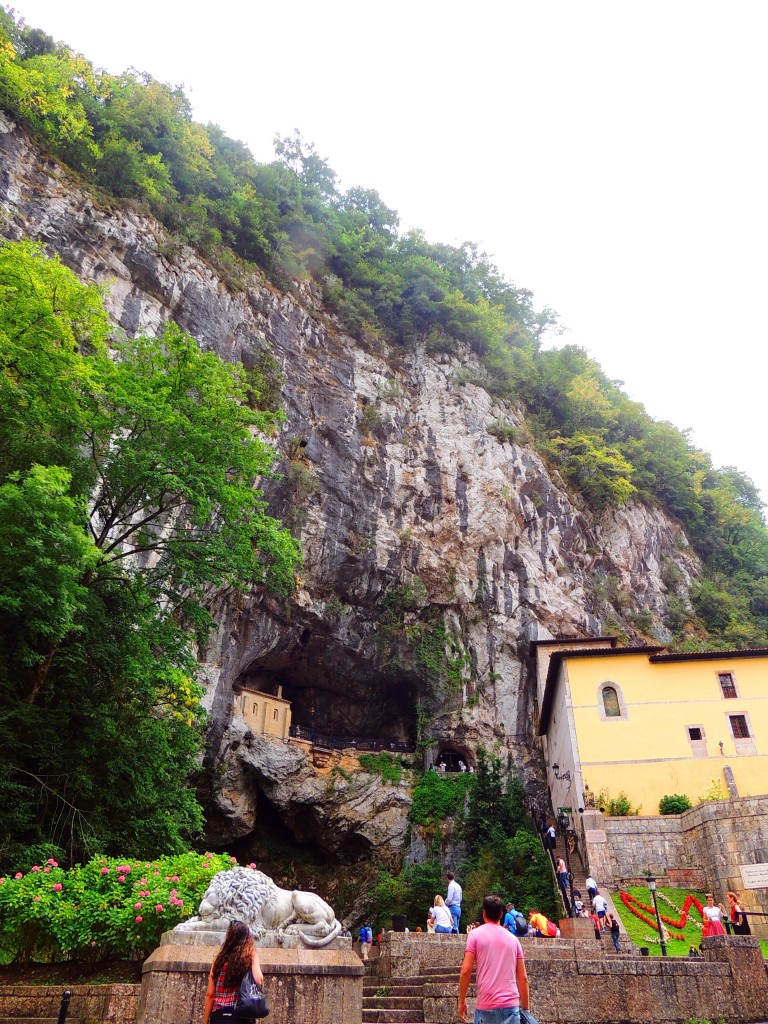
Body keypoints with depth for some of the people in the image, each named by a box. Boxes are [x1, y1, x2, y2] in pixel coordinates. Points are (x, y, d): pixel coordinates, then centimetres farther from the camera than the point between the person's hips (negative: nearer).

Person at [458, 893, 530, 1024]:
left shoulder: (475, 934, 1)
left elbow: (466, 970, -5)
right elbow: (523, 978, 10)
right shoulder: (513, 939, 11)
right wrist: (525, 1008, 18)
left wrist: (462, 1001, 4)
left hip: (486, 1007, -3)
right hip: (511, 1006, 3)